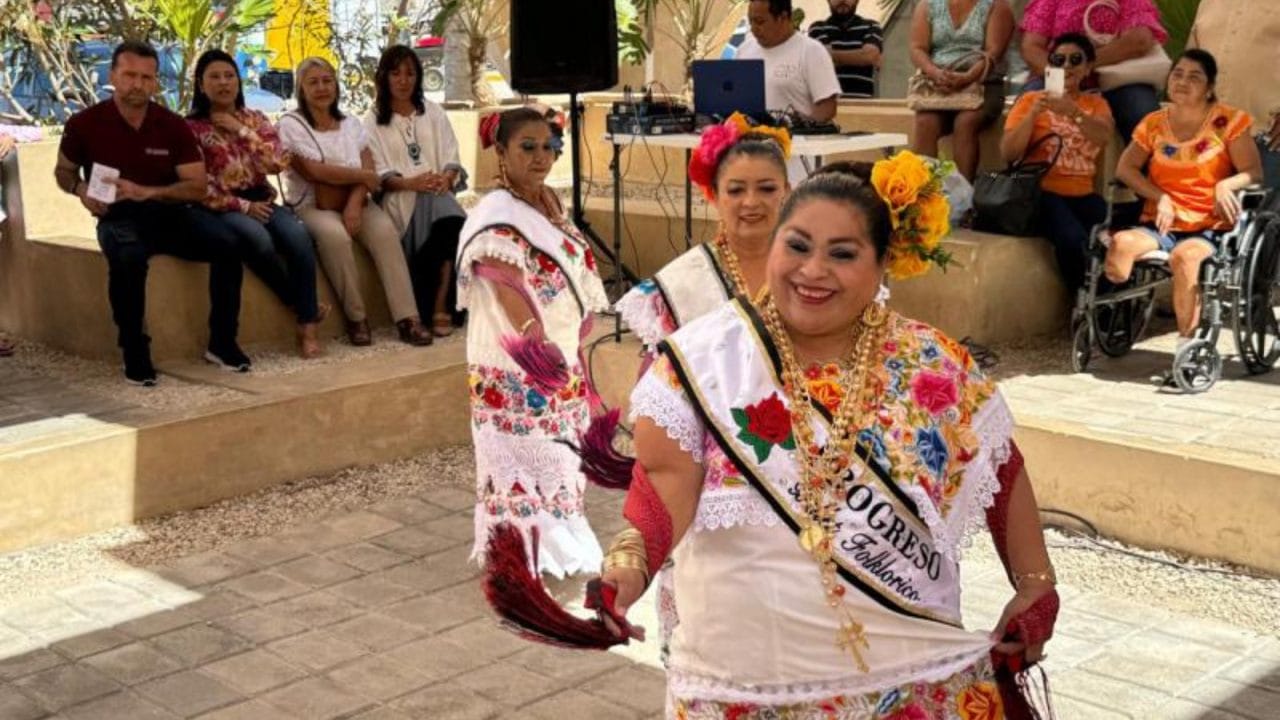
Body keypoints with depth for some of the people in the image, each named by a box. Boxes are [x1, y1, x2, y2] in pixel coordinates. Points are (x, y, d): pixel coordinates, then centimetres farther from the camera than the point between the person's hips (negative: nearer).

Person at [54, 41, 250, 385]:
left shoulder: (174, 126, -2)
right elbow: (63, 171, 14)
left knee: (226, 244, -24)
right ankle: (134, 349, -19)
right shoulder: (84, 124, -4)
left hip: (170, 212, 2)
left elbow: (198, 186, -5)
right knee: (128, 257, -38)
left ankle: (221, 342, -10)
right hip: (119, 217, -2)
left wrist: (146, 192, -20)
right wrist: (80, 189, -11)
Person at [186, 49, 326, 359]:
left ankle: (308, 325, -27)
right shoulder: (191, 128, 2)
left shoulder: (255, 119, 14)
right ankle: (302, 304, -14)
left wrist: (241, 130, -6)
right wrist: (243, 206, -13)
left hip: (262, 202, 3)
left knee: (297, 235, -30)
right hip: (222, 209, -3)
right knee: (259, 239, -36)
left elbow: (277, 163, -3)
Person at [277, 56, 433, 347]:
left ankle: (407, 318, -30)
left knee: (385, 229, -26)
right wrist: (361, 176, -5)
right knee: (335, 234, -35)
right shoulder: (290, 125, 1)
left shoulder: (351, 124, 15)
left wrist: (354, 204, -19)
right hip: (310, 206, -4)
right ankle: (355, 317, -22)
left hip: (353, 202, 4)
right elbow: (313, 172, -13)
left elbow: (368, 171, 0)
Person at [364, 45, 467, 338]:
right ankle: (426, 311, -22)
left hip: (436, 192, 3)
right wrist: (410, 183, -21)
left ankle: (441, 306, -28)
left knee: (454, 223, -33)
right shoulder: (373, 121, 9)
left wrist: (446, 177, -14)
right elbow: (378, 174, -2)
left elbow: (452, 159, 10)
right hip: (398, 197, -3)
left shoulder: (433, 112, 19)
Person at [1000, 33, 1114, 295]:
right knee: (1073, 240, -34)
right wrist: (1034, 113, -13)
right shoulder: (1031, 99, 10)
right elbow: (1008, 154, -1)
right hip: (1043, 192, -3)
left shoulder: (1096, 104, 17)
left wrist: (1073, 112, -24)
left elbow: (1104, 137, -6)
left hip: (1083, 195, 3)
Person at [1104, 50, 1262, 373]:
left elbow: (1253, 172, 0)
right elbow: (1125, 168, 7)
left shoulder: (1229, 121, 5)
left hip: (1209, 228, -3)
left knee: (1185, 256, -37)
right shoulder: (1154, 123, 13)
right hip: (1162, 224, 3)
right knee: (1121, 243, -31)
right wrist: (1161, 197, -8)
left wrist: (1226, 185, -23)